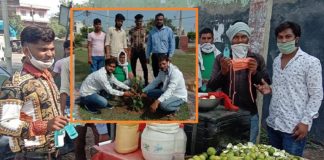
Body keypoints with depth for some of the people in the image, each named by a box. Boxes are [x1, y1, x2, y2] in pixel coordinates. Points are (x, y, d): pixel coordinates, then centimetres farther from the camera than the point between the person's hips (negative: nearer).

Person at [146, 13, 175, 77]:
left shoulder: (168, 30, 0)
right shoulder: (152, 31, 9)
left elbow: (172, 43, -2)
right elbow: (149, 45, 12)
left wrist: (170, 55, -8)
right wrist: (147, 56, 8)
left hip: (164, 55, -3)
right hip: (154, 56, 4)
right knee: (155, 74, 11)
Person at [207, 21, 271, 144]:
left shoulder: (257, 59, 2)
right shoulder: (221, 58, 0)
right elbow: (211, 87, -3)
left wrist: (255, 72, -15)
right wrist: (223, 72, -20)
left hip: (249, 114, 1)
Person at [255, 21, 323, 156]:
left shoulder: (311, 62, -9)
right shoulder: (276, 61, 9)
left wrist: (305, 121, -15)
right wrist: (270, 89, 0)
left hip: (294, 127, -6)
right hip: (273, 123, 6)